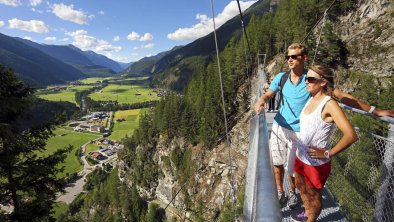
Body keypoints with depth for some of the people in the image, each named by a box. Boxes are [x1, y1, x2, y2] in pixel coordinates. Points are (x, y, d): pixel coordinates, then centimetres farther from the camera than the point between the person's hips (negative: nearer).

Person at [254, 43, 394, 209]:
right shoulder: (281, 77, -4)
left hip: (298, 133, -3)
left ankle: (292, 193, 43)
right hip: (278, 128, 3)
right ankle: (279, 193, 41)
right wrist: (261, 101, -21)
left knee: (291, 169, 11)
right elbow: (268, 95, 4)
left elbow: (341, 96, -13)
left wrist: (374, 111, -15)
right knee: (277, 164, 15)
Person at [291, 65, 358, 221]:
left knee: (314, 195, 16)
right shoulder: (310, 100, 1)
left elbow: (351, 136, -29)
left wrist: (328, 154, -21)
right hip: (300, 157, 8)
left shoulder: (329, 104, -22)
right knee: (301, 188, 28)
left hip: (316, 162, -8)